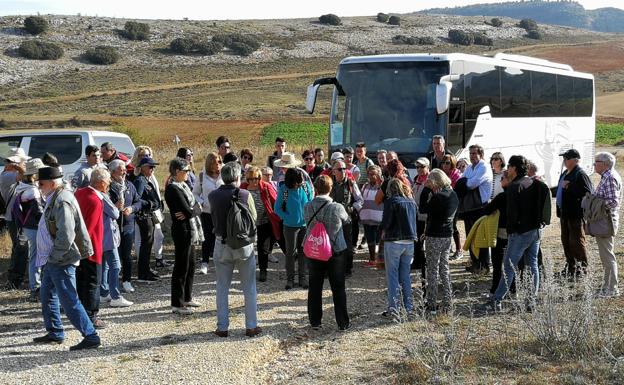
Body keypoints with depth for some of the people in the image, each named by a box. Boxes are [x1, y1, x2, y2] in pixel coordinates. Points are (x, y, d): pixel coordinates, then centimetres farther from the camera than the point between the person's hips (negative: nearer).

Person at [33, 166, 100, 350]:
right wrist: (86, 249, 22)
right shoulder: (54, 199, 13)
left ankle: (91, 336, -7)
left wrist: (55, 256, -18)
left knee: (69, 301, -10)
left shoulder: (62, 201, -20)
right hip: (52, 260, 11)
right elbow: (81, 230, 20)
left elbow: (66, 235, -25)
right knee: (47, 295, 20)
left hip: (61, 261, -11)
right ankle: (55, 333, 32)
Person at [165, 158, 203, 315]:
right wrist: (191, 212, -3)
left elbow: (195, 208, 5)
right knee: (181, 267, -3)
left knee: (190, 265, 17)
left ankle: (187, 297, 30)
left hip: (189, 230, 9)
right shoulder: (173, 188, -16)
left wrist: (189, 212, -12)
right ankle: (177, 304, 5)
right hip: (182, 230, -9)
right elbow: (188, 210, -22)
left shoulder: (183, 186, 11)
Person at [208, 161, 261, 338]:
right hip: (244, 244, -1)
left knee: (222, 288, 12)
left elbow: (214, 218, 1)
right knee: (249, 288, 11)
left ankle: (222, 327, 15)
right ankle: (251, 326, 14)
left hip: (222, 245, 1)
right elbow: (254, 218, -3)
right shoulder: (245, 195, -12)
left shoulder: (213, 196, -7)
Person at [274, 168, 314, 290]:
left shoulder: (306, 186, -6)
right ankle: (290, 278, 15)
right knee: (290, 252, 5)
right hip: (290, 226, -2)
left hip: (305, 225, 2)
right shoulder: (283, 189, -12)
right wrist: (288, 218, -13)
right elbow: (277, 209, -5)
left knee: (303, 251, 9)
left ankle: (303, 277, 19)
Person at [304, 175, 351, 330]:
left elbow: (307, 223, 3)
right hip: (336, 252, -2)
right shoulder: (337, 208, -17)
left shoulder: (308, 207, -10)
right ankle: (343, 323, 12)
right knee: (338, 288, 8)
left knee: (315, 288, 13)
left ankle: (315, 321, 19)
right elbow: (346, 220, 2)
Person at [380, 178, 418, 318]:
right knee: (405, 275, 14)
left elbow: (386, 222, -13)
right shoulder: (412, 202, 9)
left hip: (393, 241, -5)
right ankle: (409, 307, 15)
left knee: (392, 275, 0)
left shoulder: (391, 201, -9)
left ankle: (394, 308, -3)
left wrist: (384, 232, 5)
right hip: (409, 241, 6)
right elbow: (413, 221, 14)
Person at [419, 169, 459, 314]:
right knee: (444, 267, 15)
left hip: (434, 236, -7)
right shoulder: (453, 195, 5)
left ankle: (431, 304, 5)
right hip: (448, 235, 7)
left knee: (432, 269, 1)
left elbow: (422, 209, -14)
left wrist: (428, 192, -8)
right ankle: (447, 302, 17)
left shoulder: (438, 196, -19)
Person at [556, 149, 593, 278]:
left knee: (577, 241, -2)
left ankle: (582, 267, 8)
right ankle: (571, 265, 27)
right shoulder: (565, 174, 15)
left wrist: (569, 187, -24)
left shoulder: (580, 175, -15)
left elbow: (588, 192, -25)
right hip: (565, 213, 10)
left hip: (576, 214, -10)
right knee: (565, 240, 16)